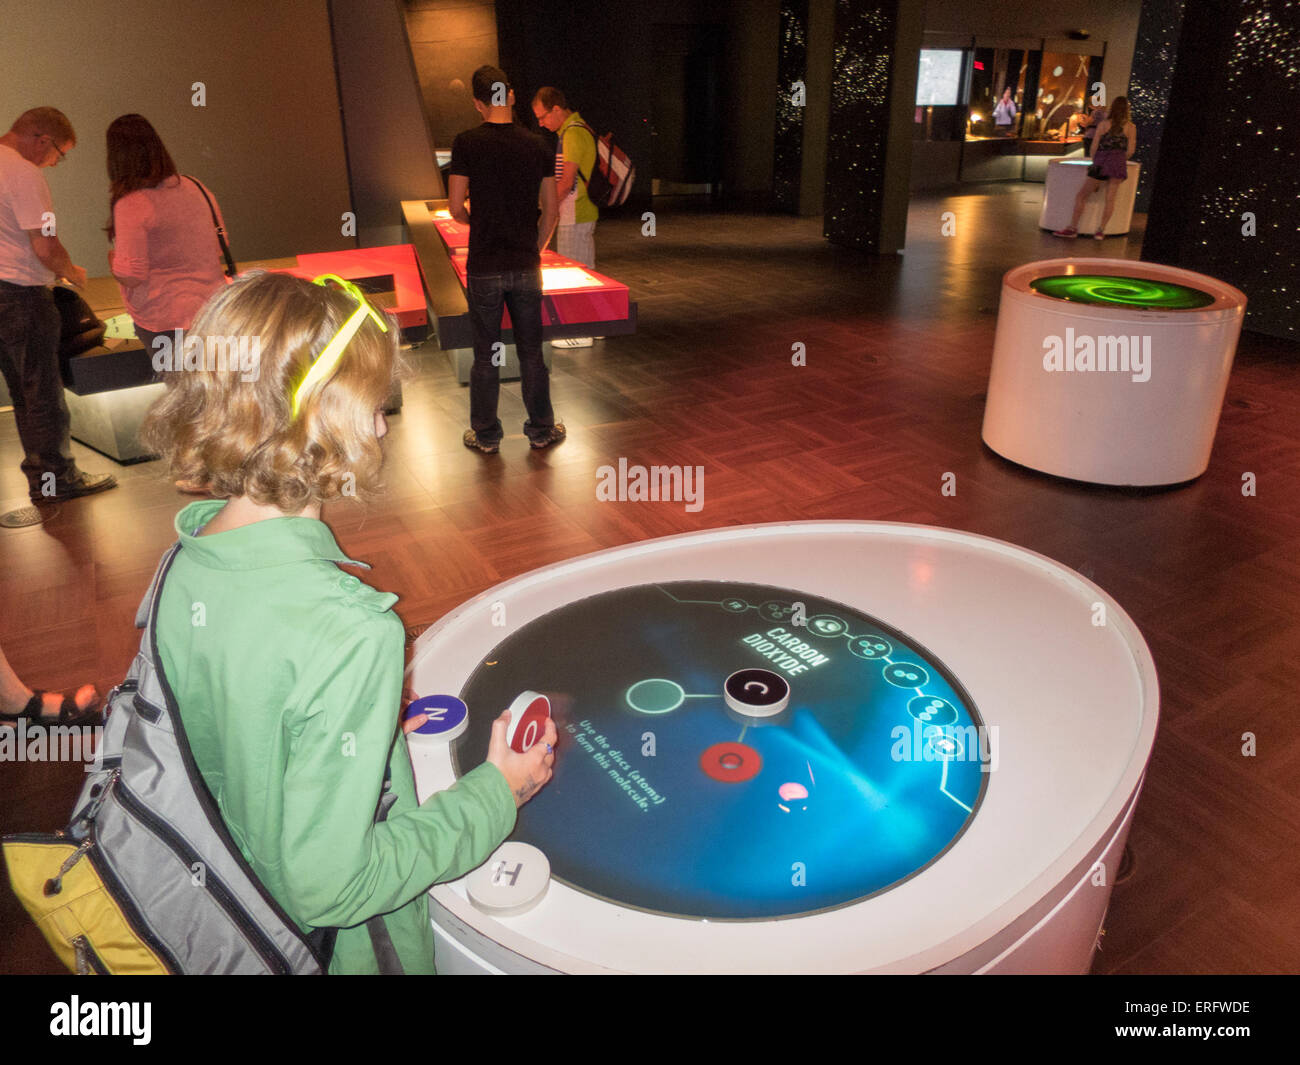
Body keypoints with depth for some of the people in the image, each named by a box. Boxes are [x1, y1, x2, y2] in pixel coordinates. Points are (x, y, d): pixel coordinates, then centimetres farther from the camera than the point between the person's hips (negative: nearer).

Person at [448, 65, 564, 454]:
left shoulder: (467, 143, -7)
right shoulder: (536, 145, 1)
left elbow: (456, 208, -6)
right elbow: (551, 211, 3)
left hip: (484, 267, -2)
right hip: (526, 266, 2)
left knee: (486, 354, 7)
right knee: (531, 351, 12)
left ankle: (486, 435, 17)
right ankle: (541, 429, 22)